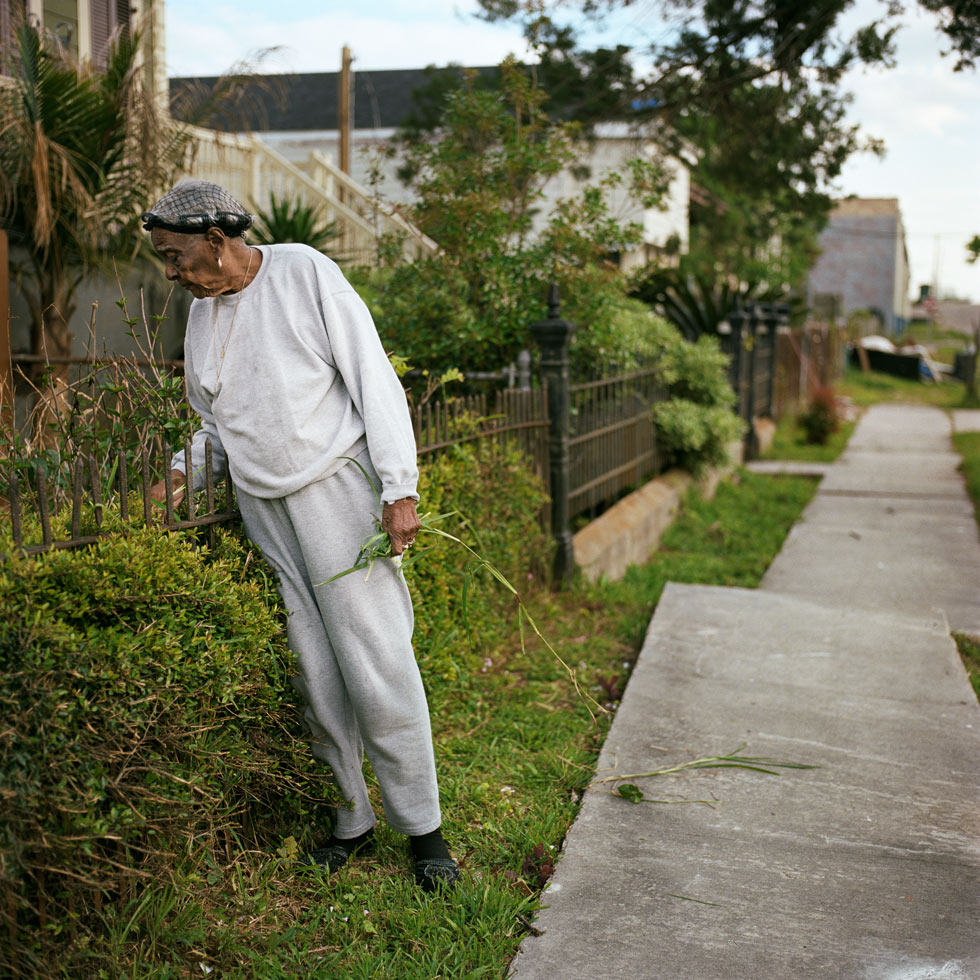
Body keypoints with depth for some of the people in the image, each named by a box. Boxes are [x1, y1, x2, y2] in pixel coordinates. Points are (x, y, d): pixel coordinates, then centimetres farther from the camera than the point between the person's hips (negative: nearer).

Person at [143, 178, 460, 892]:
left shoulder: (304, 273, -5)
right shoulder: (202, 314, 13)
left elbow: (373, 378, -8)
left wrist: (399, 489, -14)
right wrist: (186, 472, 2)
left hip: (337, 491, -5)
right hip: (262, 513, 5)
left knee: (377, 667, -6)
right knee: (312, 678, 4)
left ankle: (422, 826, 7)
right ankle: (349, 819, 18)